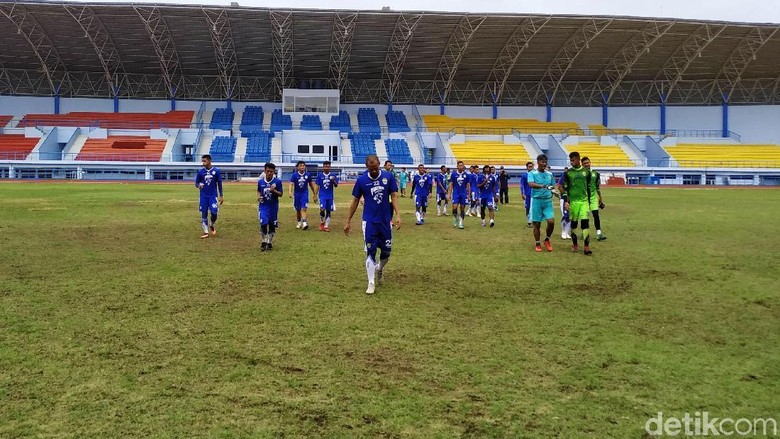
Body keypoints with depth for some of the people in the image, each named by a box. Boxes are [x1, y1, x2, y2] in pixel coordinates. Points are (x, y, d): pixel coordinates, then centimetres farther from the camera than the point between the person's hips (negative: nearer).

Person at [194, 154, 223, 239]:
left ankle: (212, 226, 20)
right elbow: (196, 183, 8)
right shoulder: (200, 171, 1)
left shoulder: (216, 171, -3)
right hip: (203, 196, 2)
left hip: (213, 195, -2)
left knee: (214, 212, -10)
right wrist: (198, 185, -16)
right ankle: (206, 232, 11)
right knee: (203, 214, 2)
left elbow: (219, 183, 3)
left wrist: (221, 196, 2)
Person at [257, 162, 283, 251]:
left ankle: (269, 242, 23)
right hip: (263, 206, 0)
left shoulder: (278, 181, -7)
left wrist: (274, 191, -22)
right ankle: (264, 241, 7)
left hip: (273, 206, 0)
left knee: (272, 225, 7)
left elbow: (280, 194, -4)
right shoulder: (260, 181, -1)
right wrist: (259, 196, -6)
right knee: (263, 224, -12)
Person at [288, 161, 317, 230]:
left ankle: (304, 223, -25)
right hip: (297, 194, 1)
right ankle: (299, 222, 30)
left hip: (304, 193, -1)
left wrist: (315, 195, 12)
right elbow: (291, 184, -17)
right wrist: (290, 192, -35)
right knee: (298, 210, 12)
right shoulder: (294, 175, -8)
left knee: (303, 209, -15)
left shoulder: (308, 175, -2)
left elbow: (311, 185, 8)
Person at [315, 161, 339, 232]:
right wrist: (315, 196, 2)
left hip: (330, 196, 2)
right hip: (322, 196, -2)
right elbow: (317, 186, 5)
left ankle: (326, 226, 13)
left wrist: (333, 181, -24)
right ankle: (322, 222, 7)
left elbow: (336, 186, -3)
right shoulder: (320, 176, 1)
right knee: (322, 209, -17)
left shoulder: (333, 176, 2)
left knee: (328, 211, 5)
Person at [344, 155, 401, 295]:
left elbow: (394, 196, -3)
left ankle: (379, 269, 40)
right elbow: (355, 201, 2)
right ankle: (371, 283, 8)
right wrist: (348, 221, 2)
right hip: (369, 221, -1)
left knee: (386, 251, 9)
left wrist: (397, 215, -15)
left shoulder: (388, 177, -6)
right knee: (370, 251, -1)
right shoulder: (361, 180, -6)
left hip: (386, 220, 1)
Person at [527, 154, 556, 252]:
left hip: (548, 200, 3)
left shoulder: (549, 174, 9)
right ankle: (538, 244, 18)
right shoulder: (532, 173, -5)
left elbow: (553, 186, 20)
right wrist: (543, 186, -37)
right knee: (537, 224, 3)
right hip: (536, 200, -3)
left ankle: (547, 239, 16)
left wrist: (551, 188, -4)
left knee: (551, 221, -8)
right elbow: (531, 184, -24)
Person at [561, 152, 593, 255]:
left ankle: (586, 247, -11)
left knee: (585, 222, -9)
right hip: (573, 201, 0)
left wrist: (589, 202, 13)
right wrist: (565, 201, -6)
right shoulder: (568, 173, 2)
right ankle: (574, 244, 20)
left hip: (584, 201, 0)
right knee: (574, 223, 6)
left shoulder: (586, 172, 7)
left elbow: (588, 188, 13)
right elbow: (564, 188, 3)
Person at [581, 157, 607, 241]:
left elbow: (598, 187, 15)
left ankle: (598, 233, -11)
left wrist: (600, 198, 17)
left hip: (593, 196, 2)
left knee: (596, 214, -9)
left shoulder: (595, 173, 7)